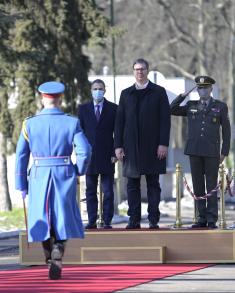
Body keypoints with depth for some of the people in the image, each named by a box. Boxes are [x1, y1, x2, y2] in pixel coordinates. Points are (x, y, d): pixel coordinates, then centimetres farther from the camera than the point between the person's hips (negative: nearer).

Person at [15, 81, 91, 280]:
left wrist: (22, 185, 7)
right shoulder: (71, 123, -4)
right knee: (62, 221, 6)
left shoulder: (30, 124, -1)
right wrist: (79, 171, 8)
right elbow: (84, 151, -11)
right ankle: (57, 257, -15)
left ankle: (51, 261, 17)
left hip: (39, 177, 1)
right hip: (64, 177, -1)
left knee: (44, 222, 14)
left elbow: (21, 156, 0)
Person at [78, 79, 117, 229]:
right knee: (91, 191, 3)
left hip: (107, 156, -2)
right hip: (89, 155, 2)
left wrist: (115, 153, -4)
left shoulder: (113, 109, 5)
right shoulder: (83, 109, 9)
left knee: (108, 191, -1)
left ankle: (107, 221, 1)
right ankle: (92, 221, 5)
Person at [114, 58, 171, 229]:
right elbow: (120, 121, 9)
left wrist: (163, 144, -9)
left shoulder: (159, 92, 5)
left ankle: (154, 220, 2)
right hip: (131, 147, 2)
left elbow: (165, 119, 0)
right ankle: (134, 220, 5)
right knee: (133, 185, 2)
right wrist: (118, 145, 1)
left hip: (153, 146, -2)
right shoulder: (126, 94, 12)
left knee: (153, 184, 1)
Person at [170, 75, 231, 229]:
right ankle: (202, 218, 8)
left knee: (211, 186, -3)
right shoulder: (191, 106, 12)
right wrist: (183, 96, 0)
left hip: (212, 152, -3)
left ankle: (212, 220, -1)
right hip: (195, 152, 3)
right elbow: (172, 110, 8)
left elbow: (226, 130, 4)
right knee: (198, 186, 4)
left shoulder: (220, 106, 5)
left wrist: (224, 152, -1)